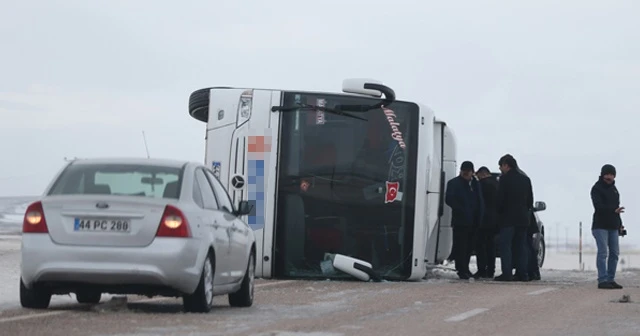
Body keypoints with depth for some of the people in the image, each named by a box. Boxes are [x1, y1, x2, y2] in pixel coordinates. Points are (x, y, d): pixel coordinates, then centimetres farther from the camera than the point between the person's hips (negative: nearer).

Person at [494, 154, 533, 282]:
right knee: (521, 246, 10)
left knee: (505, 246, -5)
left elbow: (500, 199, -10)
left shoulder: (505, 179, -8)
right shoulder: (525, 179, 13)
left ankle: (507, 273, -12)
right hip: (523, 218, 6)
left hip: (508, 218, -6)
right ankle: (522, 273, 7)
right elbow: (530, 200, 16)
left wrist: (499, 212, 6)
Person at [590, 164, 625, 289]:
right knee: (603, 252, -12)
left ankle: (611, 280, 9)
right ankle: (602, 280, -13)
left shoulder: (613, 188, 18)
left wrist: (620, 224, 19)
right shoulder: (597, 188, -7)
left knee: (614, 253, 4)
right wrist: (614, 210, -34)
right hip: (600, 226, -8)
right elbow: (598, 206, -20)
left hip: (613, 227, 8)